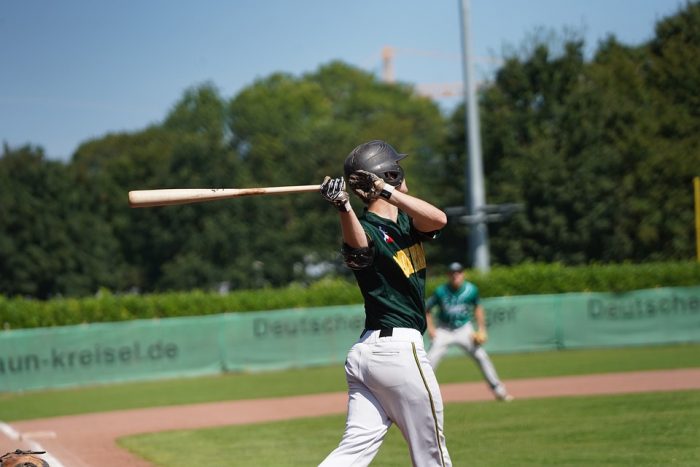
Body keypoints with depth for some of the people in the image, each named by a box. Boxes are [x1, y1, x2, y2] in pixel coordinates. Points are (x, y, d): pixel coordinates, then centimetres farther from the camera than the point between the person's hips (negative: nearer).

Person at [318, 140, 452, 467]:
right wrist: (343, 207, -55)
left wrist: (388, 192, -18)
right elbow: (358, 246, -35)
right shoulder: (367, 229, -11)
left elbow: (438, 219, -6)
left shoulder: (404, 221, 13)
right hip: (399, 348, -8)